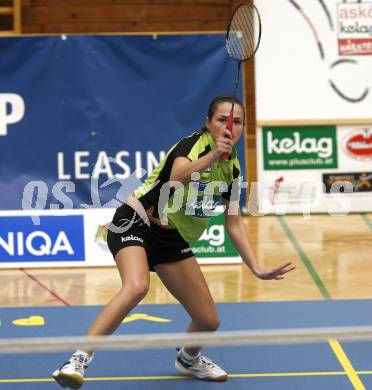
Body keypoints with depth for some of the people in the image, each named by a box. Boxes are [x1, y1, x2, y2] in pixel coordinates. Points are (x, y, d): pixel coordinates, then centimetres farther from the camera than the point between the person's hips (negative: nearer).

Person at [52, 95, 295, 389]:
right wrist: (212, 156, -51)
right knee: (137, 287, -37)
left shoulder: (232, 168, 4)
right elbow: (176, 179, -38)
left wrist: (257, 268, 2)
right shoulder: (193, 144, -16)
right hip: (136, 222, -6)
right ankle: (79, 360, -34)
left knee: (208, 321, 3)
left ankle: (188, 359, 38)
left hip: (174, 240, 7)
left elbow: (234, 224, 8)